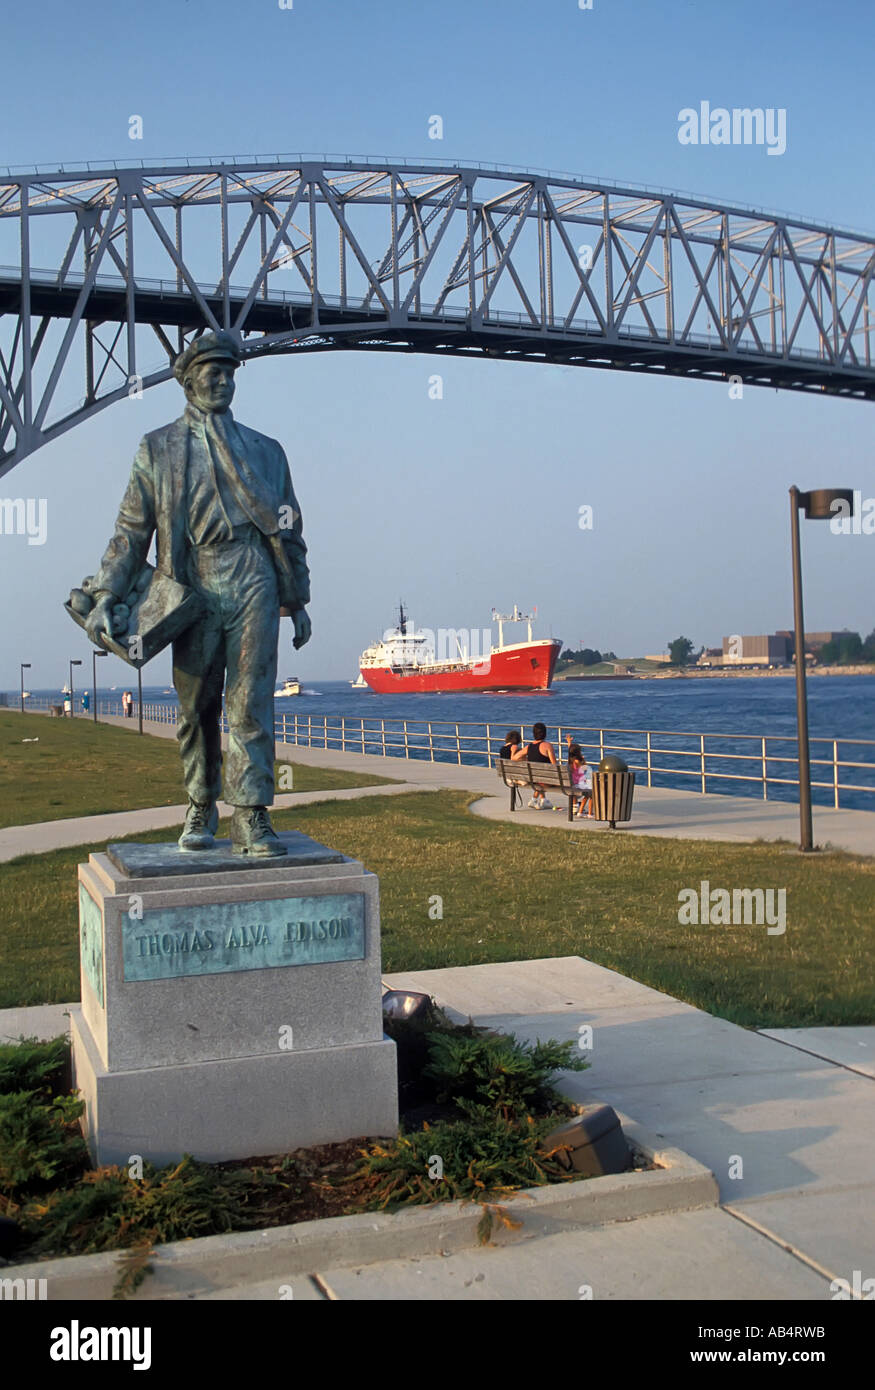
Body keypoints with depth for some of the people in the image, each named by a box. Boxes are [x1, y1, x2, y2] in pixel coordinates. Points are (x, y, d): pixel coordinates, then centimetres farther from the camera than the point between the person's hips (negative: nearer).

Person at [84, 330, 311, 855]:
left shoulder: (264, 450, 18)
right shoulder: (157, 449, 13)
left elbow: (289, 529, 19)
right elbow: (132, 530, 7)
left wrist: (297, 600, 15)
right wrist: (106, 595, -3)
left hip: (253, 581, 0)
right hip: (194, 586, 0)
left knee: (250, 701, -8)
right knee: (196, 705, 4)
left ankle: (252, 816, -8)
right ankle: (201, 810, 17)